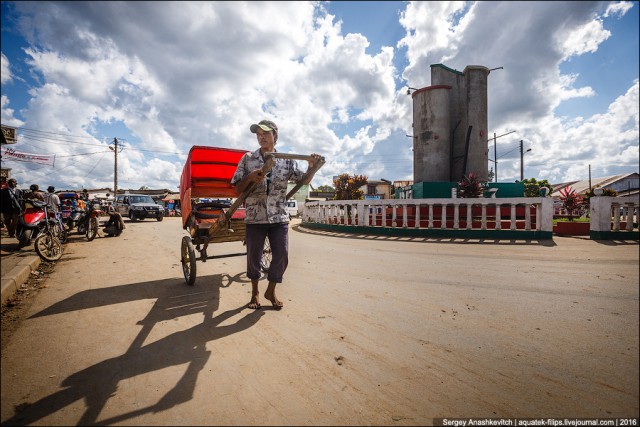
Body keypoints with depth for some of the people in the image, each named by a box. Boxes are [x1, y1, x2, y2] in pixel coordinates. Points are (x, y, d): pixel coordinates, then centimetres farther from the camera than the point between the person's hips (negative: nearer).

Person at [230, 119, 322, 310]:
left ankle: (271, 291, 24)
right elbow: (238, 189, 4)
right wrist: (250, 177, -15)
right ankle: (255, 292, 31)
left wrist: (312, 167, -13)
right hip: (254, 217, 0)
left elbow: (304, 180, 6)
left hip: (279, 217, 1)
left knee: (281, 256, 1)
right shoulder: (247, 158, 3)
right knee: (253, 257, 9)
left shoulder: (287, 160, 6)